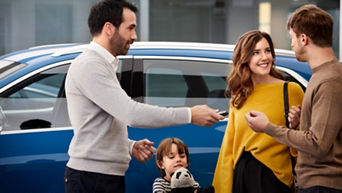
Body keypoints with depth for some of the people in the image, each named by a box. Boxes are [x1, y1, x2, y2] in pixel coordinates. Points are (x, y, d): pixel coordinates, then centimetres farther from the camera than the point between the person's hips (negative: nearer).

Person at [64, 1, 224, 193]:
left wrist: (130, 146, 6)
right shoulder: (89, 66, -13)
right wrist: (190, 115, -19)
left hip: (109, 175, 10)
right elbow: (131, 113, -22)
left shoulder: (102, 65, 19)